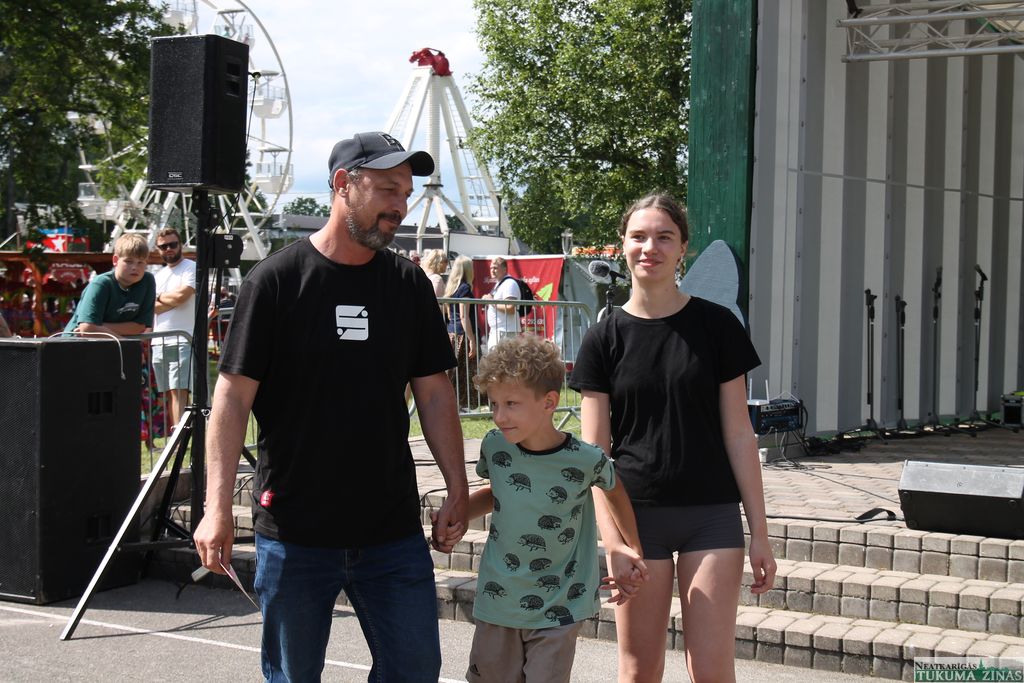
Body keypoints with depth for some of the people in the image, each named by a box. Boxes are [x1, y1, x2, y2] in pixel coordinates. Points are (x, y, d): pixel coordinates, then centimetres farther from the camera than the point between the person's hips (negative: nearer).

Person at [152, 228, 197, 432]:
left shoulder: (191, 268, 0)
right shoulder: (158, 275, 21)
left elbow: (181, 295, -14)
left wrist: (159, 298, 4)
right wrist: (172, 300, -5)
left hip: (182, 341, -7)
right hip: (158, 343, 7)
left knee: (178, 392, -15)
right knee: (167, 394, 7)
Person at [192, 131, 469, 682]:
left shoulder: (409, 285, 6)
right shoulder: (276, 280, -6)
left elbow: (434, 392, 10)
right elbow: (233, 395, -8)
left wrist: (457, 491, 5)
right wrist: (218, 507, -15)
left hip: (393, 531, 3)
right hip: (293, 530, -3)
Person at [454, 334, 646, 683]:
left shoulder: (586, 460, -16)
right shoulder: (494, 446, -7)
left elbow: (615, 490, 6)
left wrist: (631, 550, 14)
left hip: (558, 610, -3)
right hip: (497, 601, 3)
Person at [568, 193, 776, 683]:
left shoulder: (717, 326, 0)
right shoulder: (605, 338, 1)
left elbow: (738, 433, 1)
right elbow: (595, 450, -1)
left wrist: (760, 532, 0)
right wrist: (612, 540, -12)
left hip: (712, 515, 0)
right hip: (638, 514, 1)